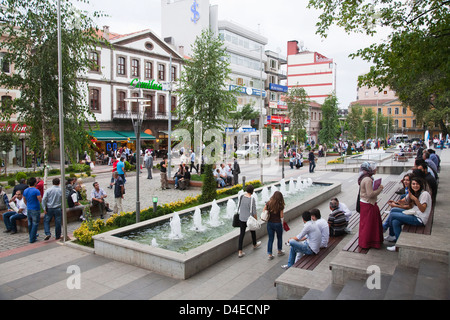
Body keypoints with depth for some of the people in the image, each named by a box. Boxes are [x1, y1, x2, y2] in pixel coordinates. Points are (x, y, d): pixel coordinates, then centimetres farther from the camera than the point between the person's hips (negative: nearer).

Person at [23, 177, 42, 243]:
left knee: (30, 224, 17)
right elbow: (40, 200, -16)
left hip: (28, 210, 7)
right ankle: (32, 239, 1)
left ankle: (32, 236, 31)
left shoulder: (25, 191, 5)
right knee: (35, 224, 1)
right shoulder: (36, 191, -17)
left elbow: (24, 201, 15)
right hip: (35, 210, -7)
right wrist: (41, 198, 6)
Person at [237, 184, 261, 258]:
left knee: (242, 233, 8)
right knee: (253, 231, 22)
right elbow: (254, 211, -16)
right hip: (249, 219, -4)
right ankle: (254, 245, 48)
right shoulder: (252, 199, -21)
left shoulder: (241, 197, -5)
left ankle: (240, 252, 6)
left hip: (241, 218, 4)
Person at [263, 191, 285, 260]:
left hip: (269, 223, 3)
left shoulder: (268, 203, -7)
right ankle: (279, 251, 38)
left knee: (270, 239, 11)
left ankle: (269, 254, 12)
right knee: (279, 238, 21)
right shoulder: (280, 205, -16)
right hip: (278, 223, -3)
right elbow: (282, 216, -12)